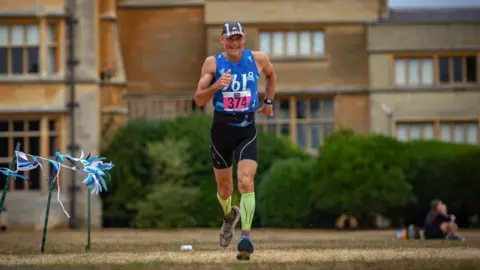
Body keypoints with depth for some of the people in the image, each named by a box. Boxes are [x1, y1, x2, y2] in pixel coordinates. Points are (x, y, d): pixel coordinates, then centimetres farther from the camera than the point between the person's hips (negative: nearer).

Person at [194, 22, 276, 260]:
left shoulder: (258, 59, 0)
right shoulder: (213, 63, -4)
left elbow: (271, 75, 25)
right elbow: (199, 100, -7)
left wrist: (268, 101, 18)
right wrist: (216, 86, -24)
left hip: (247, 130, -1)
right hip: (221, 128, 1)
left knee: (246, 182, -19)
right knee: (224, 187, 13)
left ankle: (246, 237, -23)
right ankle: (229, 215, 46)